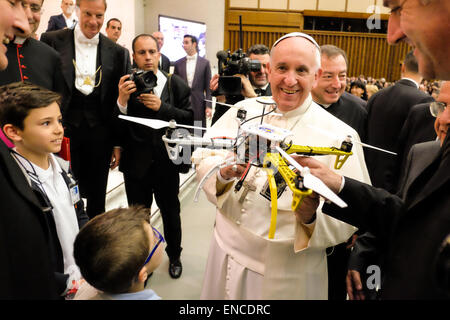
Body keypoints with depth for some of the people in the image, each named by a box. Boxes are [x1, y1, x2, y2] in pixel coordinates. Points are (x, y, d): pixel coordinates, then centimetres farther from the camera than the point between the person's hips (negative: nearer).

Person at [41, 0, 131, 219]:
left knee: (97, 198, 13)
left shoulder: (117, 52, 4)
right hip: (64, 127, -1)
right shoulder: (52, 41, 0)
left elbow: (120, 102, 5)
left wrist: (118, 143, 3)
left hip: (99, 131, 2)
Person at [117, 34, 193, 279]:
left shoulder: (176, 84, -3)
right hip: (136, 164, 0)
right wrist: (122, 101, -27)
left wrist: (162, 107, -21)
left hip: (166, 162, 0)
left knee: (170, 212, 17)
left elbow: (189, 118, -9)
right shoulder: (125, 85, -5)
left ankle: (174, 256, 41)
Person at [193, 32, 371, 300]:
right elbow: (202, 158, -8)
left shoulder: (339, 135, -11)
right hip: (226, 254, 3)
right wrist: (224, 170, -29)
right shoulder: (243, 110, -2)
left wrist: (311, 214, -33)